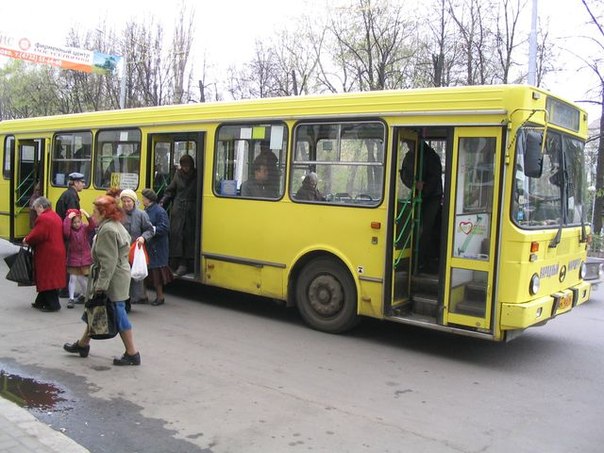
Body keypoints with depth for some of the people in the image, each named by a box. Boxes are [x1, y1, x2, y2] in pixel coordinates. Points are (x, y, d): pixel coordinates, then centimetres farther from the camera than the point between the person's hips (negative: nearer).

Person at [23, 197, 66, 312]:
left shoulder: (43, 218, -16)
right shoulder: (55, 216, 14)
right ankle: (41, 302, 25)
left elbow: (37, 235, -21)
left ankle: (53, 304, 4)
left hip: (48, 254, -10)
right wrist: (30, 240, 15)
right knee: (52, 278, 14)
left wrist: (27, 240, -2)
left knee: (47, 278, -1)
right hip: (57, 252, 10)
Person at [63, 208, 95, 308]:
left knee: (82, 278, 10)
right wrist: (68, 218, -28)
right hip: (73, 258, -1)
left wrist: (87, 215, -32)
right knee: (73, 278, -1)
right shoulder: (70, 230, -7)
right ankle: (71, 299, 5)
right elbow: (65, 232, -30)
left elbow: (93, 226, -22)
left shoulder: (85, 228, -3)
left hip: (85, 258, 1)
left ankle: (83, 295, 30)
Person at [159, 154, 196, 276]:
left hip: (191, 211, -3)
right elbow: (170, 190, 14)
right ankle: (179, 262, 2)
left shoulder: (197, 176, -1)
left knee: (189, 236, -1)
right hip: (177, 210, 3)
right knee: (176, 234, -3)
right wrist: (163, 202, 1)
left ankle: (184, 263, 3)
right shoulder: (178, 174, 9)